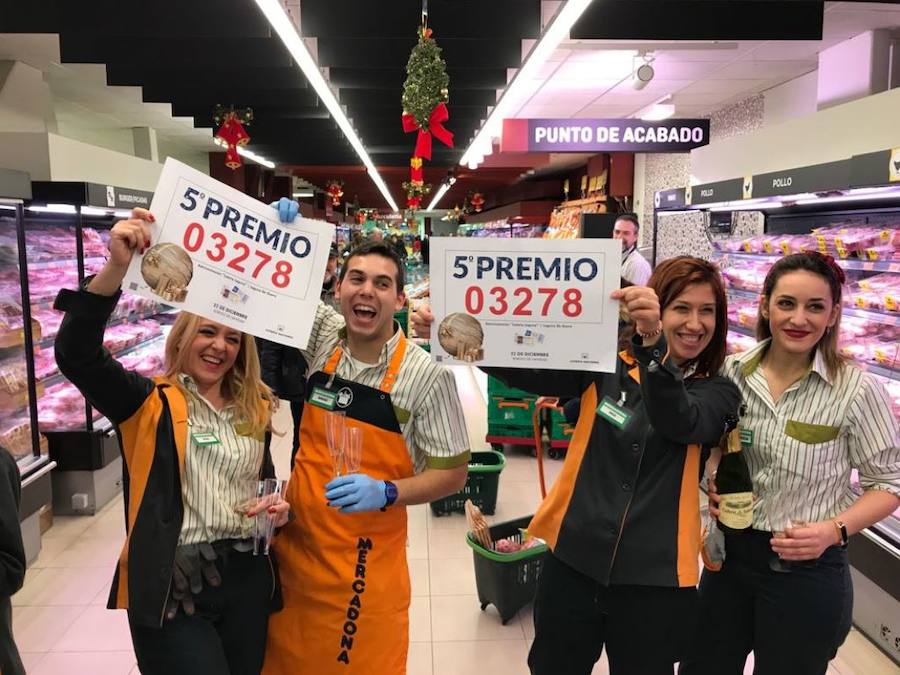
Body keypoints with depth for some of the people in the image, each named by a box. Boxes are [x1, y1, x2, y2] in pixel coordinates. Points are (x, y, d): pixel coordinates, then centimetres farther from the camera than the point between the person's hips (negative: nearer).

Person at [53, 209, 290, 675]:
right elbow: (76, 354, -21)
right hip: (171, 587, -4)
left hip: (247, 578, 5)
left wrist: (278, 510, -2)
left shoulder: (255, 409, 8)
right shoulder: (149, 402, -5)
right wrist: (117, 268, -33)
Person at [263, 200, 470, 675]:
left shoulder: (426, 374, -16)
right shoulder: (322, 334, -4)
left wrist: (386, 492, -24)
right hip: (294, 544, 4)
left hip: (366, 562, -4)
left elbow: (453, 473, -9)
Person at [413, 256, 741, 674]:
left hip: (653, 578, -1)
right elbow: (525, 370, -11)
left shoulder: (718, 392, -3)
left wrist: (654, 343, -42)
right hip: (573, 561, 1)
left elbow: (678, 421, -24)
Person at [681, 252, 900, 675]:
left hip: (807, 571, -3)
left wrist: (834, 530, -19)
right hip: (729, 556, 4)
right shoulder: (732, 372, -5)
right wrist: (713, 485, -9)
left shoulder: (857, 391, -14)